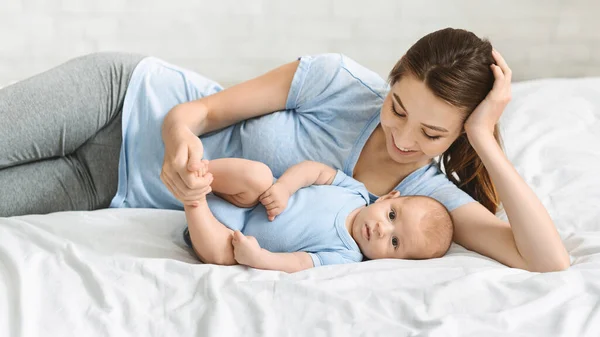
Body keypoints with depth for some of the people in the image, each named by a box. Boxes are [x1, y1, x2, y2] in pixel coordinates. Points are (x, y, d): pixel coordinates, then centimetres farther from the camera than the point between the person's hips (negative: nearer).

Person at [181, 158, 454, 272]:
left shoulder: (344, 258, -14)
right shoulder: (354, 191, -5)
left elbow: (297, 264, -21)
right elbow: (317, 169, -4)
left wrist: (257, 257, -35)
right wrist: (284, 186, -21)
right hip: (246, 201, 2)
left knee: (220, 253, -35)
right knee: (258, 175, -30)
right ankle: (199, 172, -19)